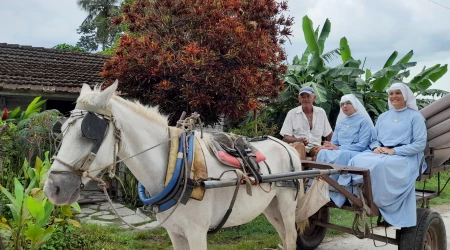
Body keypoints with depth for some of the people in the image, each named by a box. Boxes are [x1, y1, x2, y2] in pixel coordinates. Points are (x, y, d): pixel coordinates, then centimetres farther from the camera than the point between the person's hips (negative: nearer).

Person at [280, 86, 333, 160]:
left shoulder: (321, 112, 16)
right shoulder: (292, 113, 8)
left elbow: (329, 134, 22)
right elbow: (286, 138, 2)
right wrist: (298, 140, -17)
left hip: (315, 147, 2)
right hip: (297, 146, -2)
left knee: (320, 149, -32)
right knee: (299, 145, -36)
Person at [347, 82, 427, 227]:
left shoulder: (415, 116, 5)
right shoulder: (383, 116, 23)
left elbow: (420, 144, -5)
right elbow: (374, 139, 22)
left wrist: (394, 151, -14)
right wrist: (376, 147, -4)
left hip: (404, 157, -5)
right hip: (380, 154, 5)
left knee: (381, 165, -39)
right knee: (357, 160, -27)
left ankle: (374, 201, -26)